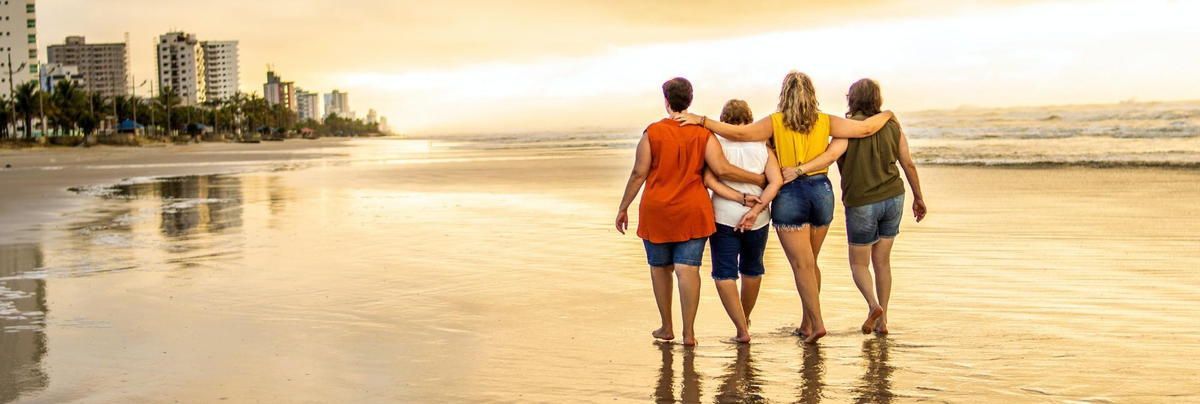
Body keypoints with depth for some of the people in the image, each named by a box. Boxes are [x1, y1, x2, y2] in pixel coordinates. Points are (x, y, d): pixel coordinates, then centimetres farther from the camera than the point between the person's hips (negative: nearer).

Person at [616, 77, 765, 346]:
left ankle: (666, 328, 23)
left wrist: (623, 207, 4)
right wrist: (760, 179, 0)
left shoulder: (652, 132, -5)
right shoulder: (703, 133, -3)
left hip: (656, 211, -1)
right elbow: (722, 169, -11)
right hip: (693, 211, 1)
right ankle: (689, 331, -6)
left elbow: (639, 174, -5)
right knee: (688, 268, -1)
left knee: (659, 267, 14)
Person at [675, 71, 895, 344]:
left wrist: (700, 120, -14)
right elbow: (865, 128, 4)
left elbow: (740, 133, -18)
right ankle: (807, 323, 22)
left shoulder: (776, 122, -6)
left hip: (790, 196, -4)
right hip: (822, 191, 4)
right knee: (811, 262, 15)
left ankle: (817, 323, -9)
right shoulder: (826, 122, 2)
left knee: (802, 264, -2)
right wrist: (886, 115, 24)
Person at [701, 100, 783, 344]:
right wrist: (755, 209, -14)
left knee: (724, 273, 3)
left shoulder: (716, 146, -3)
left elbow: (709, 180, -16)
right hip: (757, 220, 3)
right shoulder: (762, 148, 1)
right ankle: (745, 319, 40)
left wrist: (741, 198, -14)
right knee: (752, 269, 23)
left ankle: (741, 329, -7)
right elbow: (777, 181, -11)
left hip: (724, 217, -3)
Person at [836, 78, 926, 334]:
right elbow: (909, 165, 7)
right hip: (893, 198, 4)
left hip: (860, 203, -4)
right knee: (882, 261, 15)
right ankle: (882, 321, 16)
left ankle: (873, 305, -15)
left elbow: (840, 166, -8)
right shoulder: (892, 127, 2)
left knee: (859, 263, 10)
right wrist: (919, 198, 17)